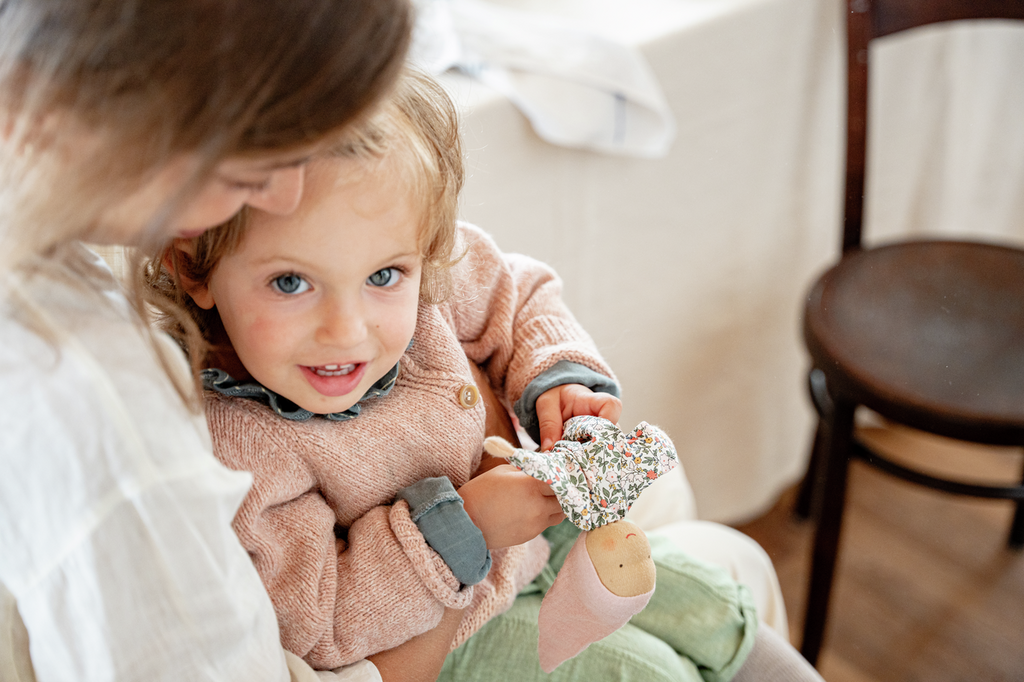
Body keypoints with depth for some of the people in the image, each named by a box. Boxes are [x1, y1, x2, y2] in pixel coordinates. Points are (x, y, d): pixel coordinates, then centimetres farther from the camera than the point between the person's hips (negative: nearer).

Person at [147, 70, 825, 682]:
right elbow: (316, 624, -27)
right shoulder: (230, 447, -36)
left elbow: (521, 296, 0)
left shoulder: (424, 272, -22)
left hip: (536, 527, 5)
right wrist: (459, 525, -36)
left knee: (711, 609, 13)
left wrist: (560, 377, -19)